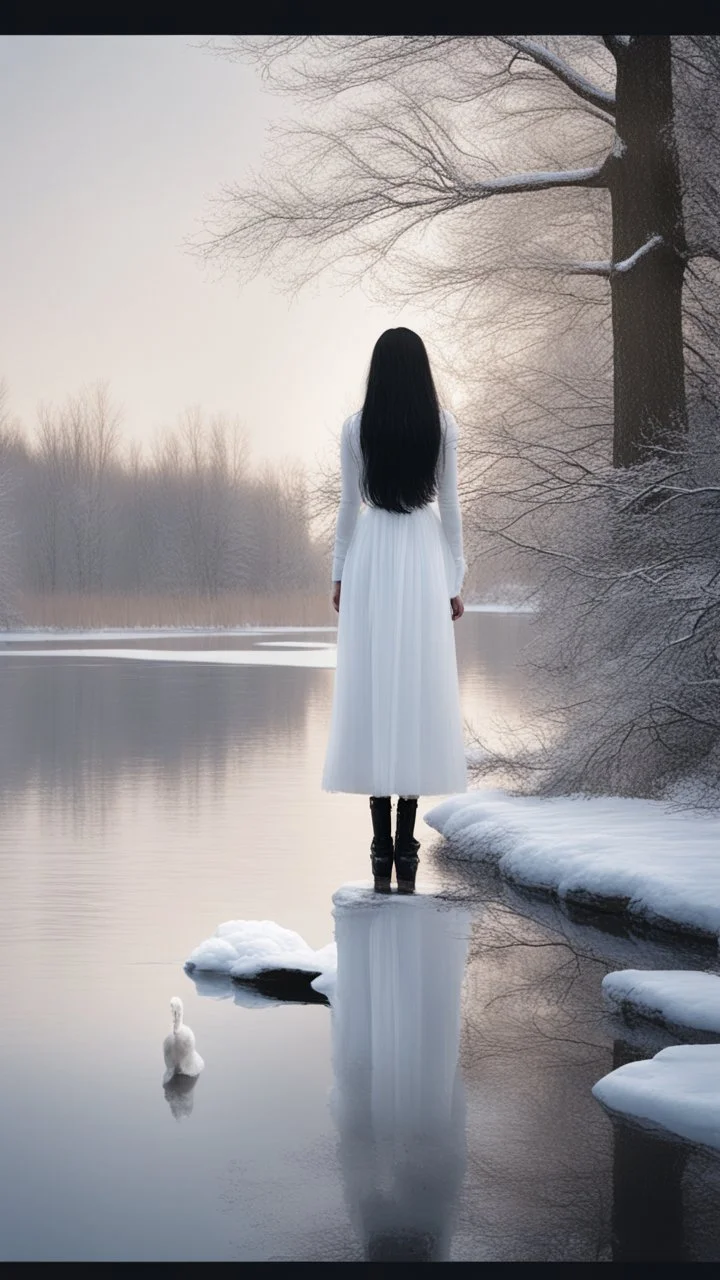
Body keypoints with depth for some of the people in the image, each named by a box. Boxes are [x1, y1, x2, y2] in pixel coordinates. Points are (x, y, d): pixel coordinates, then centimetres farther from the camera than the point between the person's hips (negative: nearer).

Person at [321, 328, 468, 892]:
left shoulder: (356, 428, -2)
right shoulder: (443, 425, -1)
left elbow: (349, 506, 2)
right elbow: (450, 505, 1)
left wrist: (339, 575, 11)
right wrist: (455, 581, 7)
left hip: (372, 560, 0)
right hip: (425, 559, 0)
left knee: (371, 691, 2)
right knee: (419, 690, 1)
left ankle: (383, 849, 2)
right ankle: (406, 849, 0)